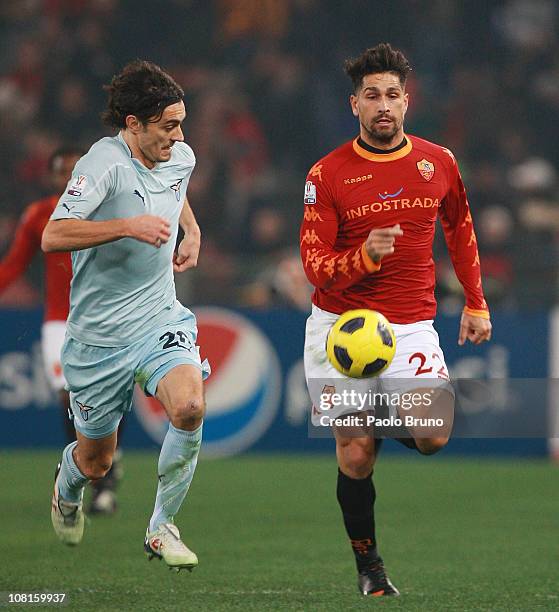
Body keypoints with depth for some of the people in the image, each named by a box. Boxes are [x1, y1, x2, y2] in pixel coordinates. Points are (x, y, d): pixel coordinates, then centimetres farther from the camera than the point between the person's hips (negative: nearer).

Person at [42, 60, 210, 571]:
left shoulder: (181, 157, 3)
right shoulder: (104, 164, -19)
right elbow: (53, 236, -31)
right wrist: (128, 226, -37)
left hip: (161, 319, 4)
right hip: (99, 332, -4)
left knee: (189, 408, -26)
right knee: (96, 460, 10)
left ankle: (162, 528, -6)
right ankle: (68, 489, 50)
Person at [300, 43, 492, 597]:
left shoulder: (438, 163, 2)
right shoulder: (327, 174, -6)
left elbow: (460, 230, 19)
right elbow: (314, 264, -9)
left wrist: (475, 304, 19)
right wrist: (364, 256, -29)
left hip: (411, 324, 1)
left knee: (433, 436, -19)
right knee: (355, 454, -4)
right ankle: (367, 565, 16)